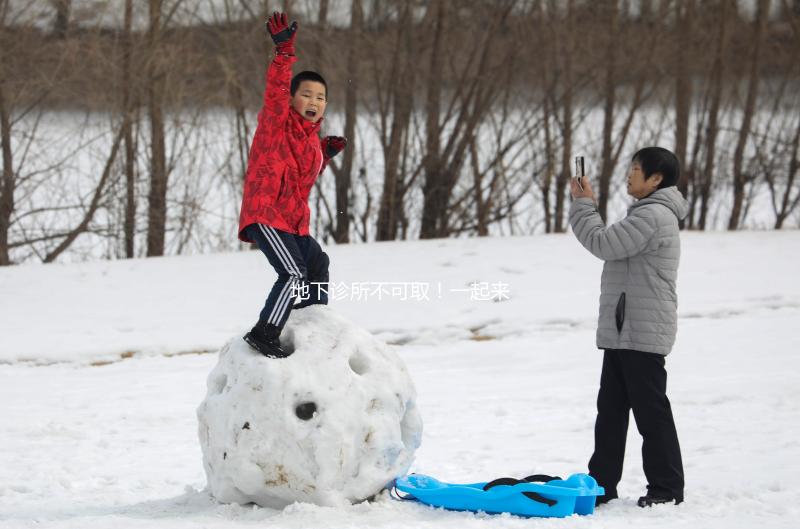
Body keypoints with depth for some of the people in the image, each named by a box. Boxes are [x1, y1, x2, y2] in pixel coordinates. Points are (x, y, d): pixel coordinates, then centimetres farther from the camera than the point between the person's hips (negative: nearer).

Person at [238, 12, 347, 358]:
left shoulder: (310, 135, 18)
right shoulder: (278, 120, -5)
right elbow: (276, 88, -24)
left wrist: (326, 154, 15)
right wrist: (284, 52, -34)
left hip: (292, 221, 10)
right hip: (264, 214, -10)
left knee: (317, 264, 26)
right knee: (294, 273, -24)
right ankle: (264, 334, -26)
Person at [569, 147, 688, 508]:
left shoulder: (654, 215, -16)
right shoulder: (649, 213, 20)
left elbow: (604, 244, -20)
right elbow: (612, 247, 19)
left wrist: (582, 205, -9)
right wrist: (587, 205, 11)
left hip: (643, 334, -11)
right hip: (622, 331, 11)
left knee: (651, 411, -4)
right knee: (611, 408, 12)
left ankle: (667, 487, 3)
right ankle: (601, 482, 17)